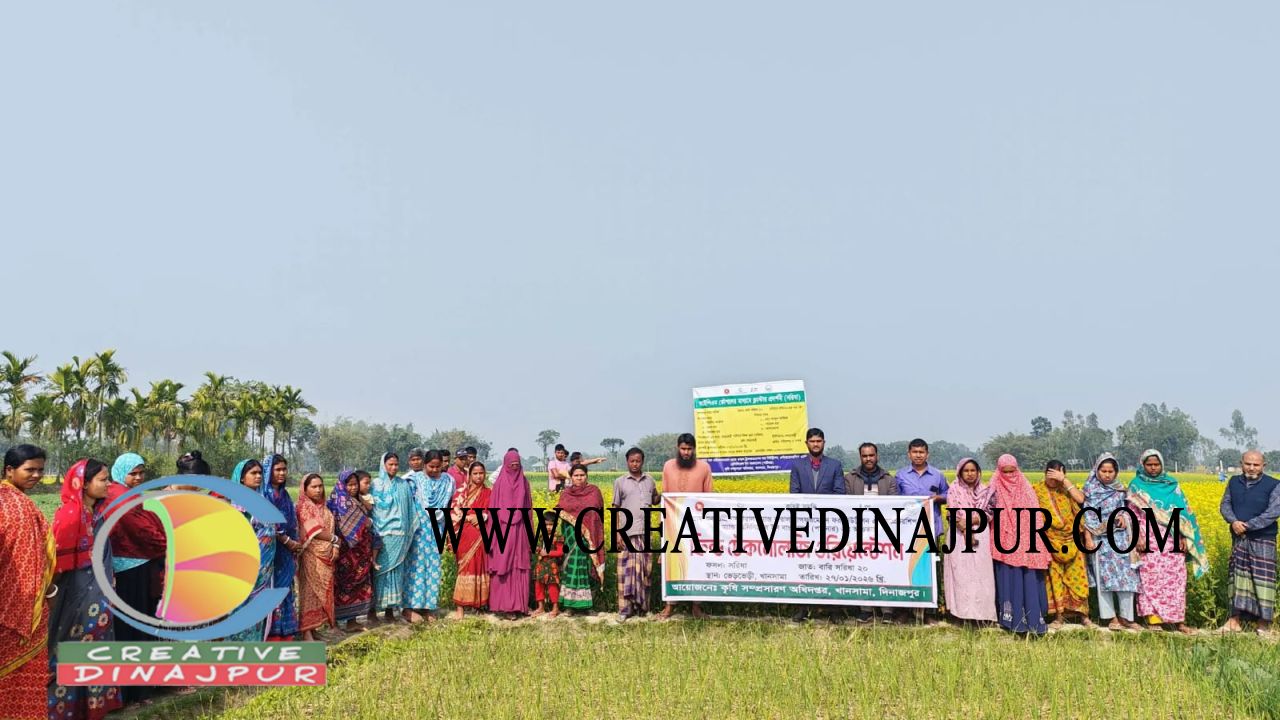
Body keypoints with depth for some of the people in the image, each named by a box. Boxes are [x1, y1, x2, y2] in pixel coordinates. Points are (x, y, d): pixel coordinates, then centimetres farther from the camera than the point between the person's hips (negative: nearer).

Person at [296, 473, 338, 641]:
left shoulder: (324, 506, 16)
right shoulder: (304, 506, -8)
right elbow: (315, 531, -16)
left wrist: (334, 546, -1)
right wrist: (335, 539, -5)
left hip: (326, 554, 8)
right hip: (312, 555, -7)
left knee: (323, 591, 8)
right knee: (310, 591, -7)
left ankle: (313, 627, 15)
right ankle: (306, 632, -6)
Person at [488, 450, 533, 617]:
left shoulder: (524, 482, 9)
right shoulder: (499, 483, 1)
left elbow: (527, 507, 11)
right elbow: (494, 507, -1)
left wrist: (529, 531, 7)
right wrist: (493, 531, -7)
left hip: (519, 531, 2)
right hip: (502, 530, -2)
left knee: (519, 568, 2)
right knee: (501, 567, 0)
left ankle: (518, 604, 6)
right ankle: (500, 603, 6)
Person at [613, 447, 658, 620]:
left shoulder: (649, 480, 11)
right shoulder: (620, 482, 3)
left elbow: (655, 500, 23)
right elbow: (615, 509, 3)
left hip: (646, 532, 3)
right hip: (627, 533, -3)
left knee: (645, 569, 7)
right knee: (627, 569, -4)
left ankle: (642, 606, 18)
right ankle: (625, 608, 1)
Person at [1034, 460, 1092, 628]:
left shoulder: (1066, 489, 5)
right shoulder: (1037, 490, 0)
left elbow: (1080, 498, -15)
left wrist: (1064, 480, -17)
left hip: (1071, 541, 2)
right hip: (1050, 541, -2)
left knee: (1077, 576, 4)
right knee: (1054, 577, 0)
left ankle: (1082, 613, 14)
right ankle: (1059, 615, 9)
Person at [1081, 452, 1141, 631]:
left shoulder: (1120, 489, 7)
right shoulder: (1090, 489, -3)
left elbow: (1125, 509, 16)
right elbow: (1087, 516, -6)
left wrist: (1123, 516, -8)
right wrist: (1088, 539, -13)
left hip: (1119, 537, 3)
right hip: (1100, 538, -3)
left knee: (1125, 575, 0)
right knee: (1105, 576, -2)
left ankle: (1125, 616, 8)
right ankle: (1111, 617, 3)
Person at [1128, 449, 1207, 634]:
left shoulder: (1172, 484, 10)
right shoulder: (1136, 485, 4)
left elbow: (1182, 511, 9)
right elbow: (1133, 514, 0)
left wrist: (1184, 537, 0)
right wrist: (1138, 537, -10)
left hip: (1172, 538, 2)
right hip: (1148, 538, -2)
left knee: (1175, 577, -1)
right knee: (1151, 576, -4)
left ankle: (1178, 620, 2)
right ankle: (1153, 615, 0)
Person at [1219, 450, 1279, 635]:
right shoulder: (1234, 482, 9)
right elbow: (1225, 505, 5)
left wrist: (1248, 525, -19)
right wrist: (1233, 521, -15)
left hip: (1262, 539, -4)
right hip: (1239, 538, 4)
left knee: (1262, 578, -2)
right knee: (1237, 576, 6)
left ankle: (1264, 623, 6)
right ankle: (1235, 619, 11)